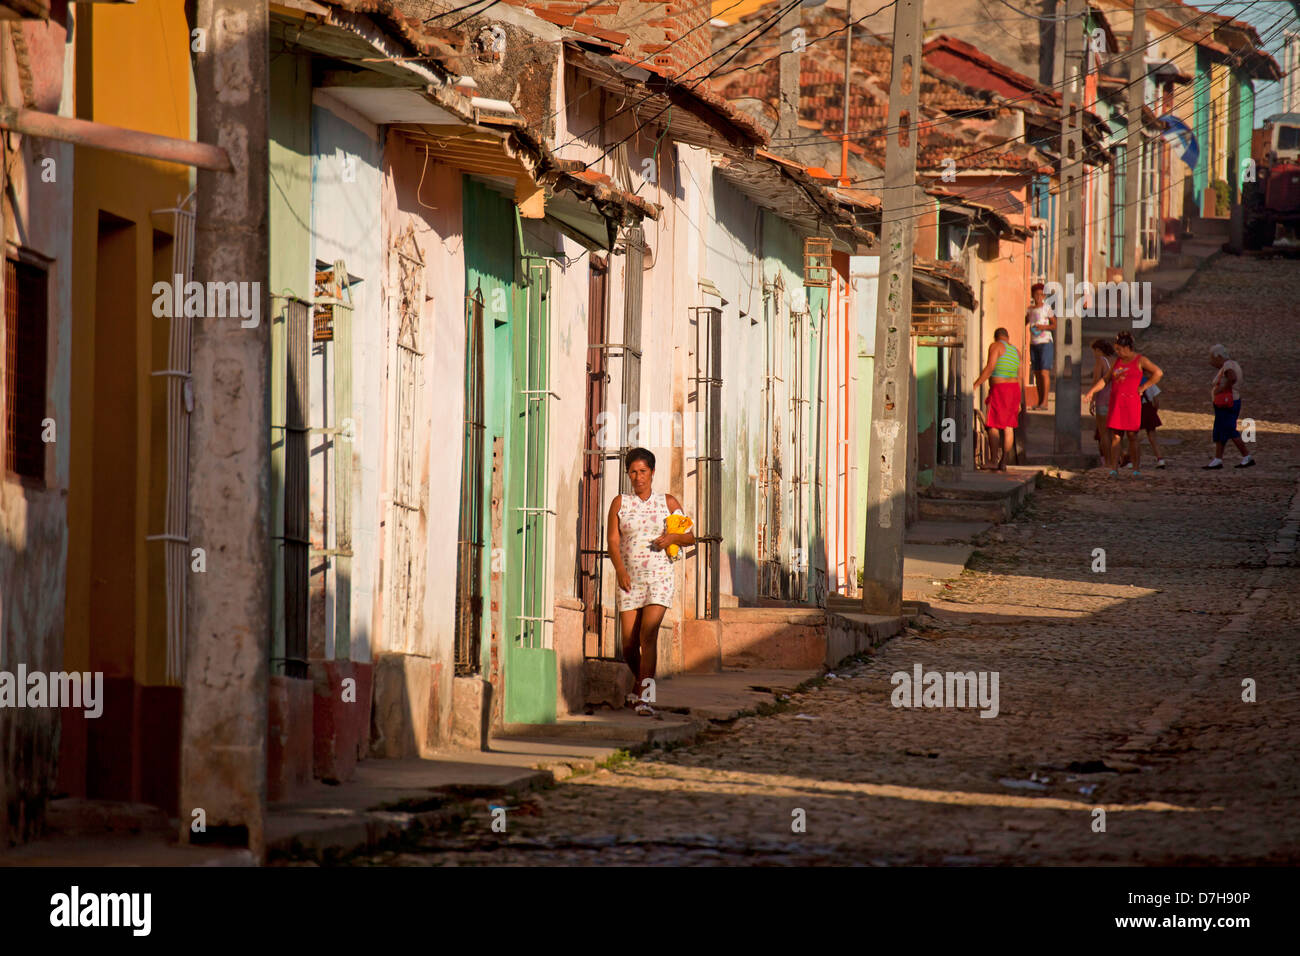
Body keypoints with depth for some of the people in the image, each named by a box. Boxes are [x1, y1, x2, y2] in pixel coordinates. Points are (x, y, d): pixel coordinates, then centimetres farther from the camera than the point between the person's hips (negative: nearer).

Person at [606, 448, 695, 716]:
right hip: (629, 580, 1)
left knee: (648, 635, -19)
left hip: (659, 578, -1)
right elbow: (613, 542, -2)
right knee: (629, 645, 1)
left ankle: (644, 697, -23)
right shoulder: (620, 503, 6)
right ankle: (640, 682, 31)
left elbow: (690, 537, 14)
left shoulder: (668, 502, 7)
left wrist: (673, 538, -9)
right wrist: (620, 570, -18)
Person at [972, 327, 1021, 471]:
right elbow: (1019, 377, 15)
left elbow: (990, 368, -17)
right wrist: (1018, 401, 20)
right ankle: (1004, 462, 6)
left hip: (999, 389, -7)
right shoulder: (1015, 351, 14)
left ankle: (996, 458, -16)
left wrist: (976, 385, -15)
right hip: (1014, 389, 7)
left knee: (993, 425, -3)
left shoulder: (996, 346, -6)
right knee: (1008, 427, 6)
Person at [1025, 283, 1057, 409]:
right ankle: (1039, 401, 8)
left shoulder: (1047, 308, -3)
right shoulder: (1029, 310, 12)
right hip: (1033, 344, 6)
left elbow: (1055, 325, -2)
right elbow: (1024, 323, 23)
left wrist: (1043, 327, -16)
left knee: (1044, 372, -12)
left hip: (1045, 343, -6)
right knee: (1037, 373, 5)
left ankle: (1045, 402, -14)